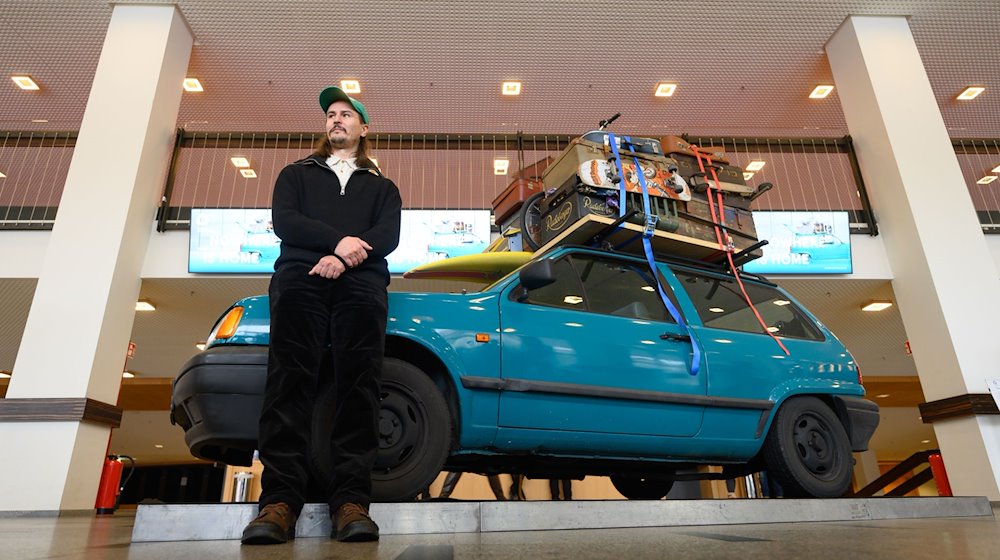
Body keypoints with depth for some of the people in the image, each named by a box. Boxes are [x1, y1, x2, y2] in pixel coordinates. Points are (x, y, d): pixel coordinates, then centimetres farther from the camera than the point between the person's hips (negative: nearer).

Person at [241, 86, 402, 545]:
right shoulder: (296, 174, 30)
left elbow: (388, 236, 8)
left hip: (360, 283, 0)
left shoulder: (381, 187, 28)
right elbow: (284, 221, 8)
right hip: (300, 276, 1)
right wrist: (337, 240, -9)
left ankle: (351, 500, -25)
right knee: (290, 378, -19)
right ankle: (280, 499, -24)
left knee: (357, 382, -18)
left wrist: (345, 259, -12)